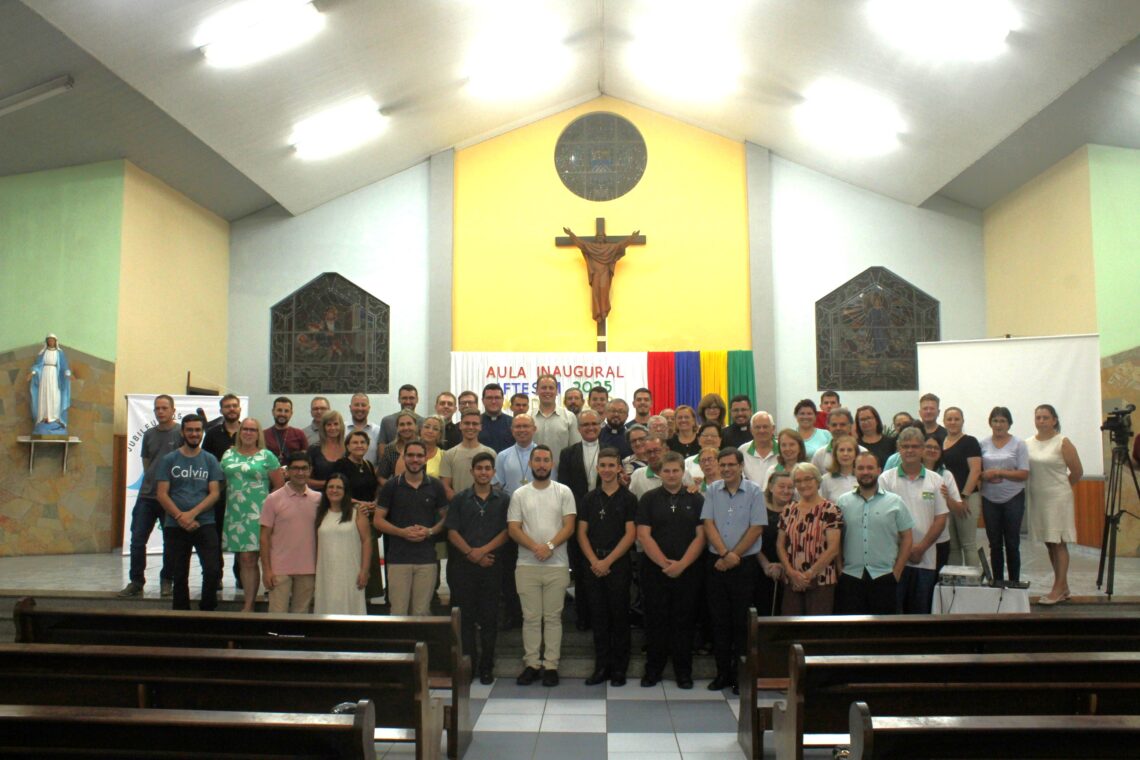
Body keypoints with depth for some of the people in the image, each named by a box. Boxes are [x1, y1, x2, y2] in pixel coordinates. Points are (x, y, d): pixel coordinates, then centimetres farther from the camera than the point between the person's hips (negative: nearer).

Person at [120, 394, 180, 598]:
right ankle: (136, 582, 12)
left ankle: (166, 581, 19)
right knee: (137, 539, 2)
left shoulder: (181, 433, -5)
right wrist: (151, 481, 7)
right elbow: (146, 464, 19)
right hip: (147, 495, 4)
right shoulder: (149, 434, 11)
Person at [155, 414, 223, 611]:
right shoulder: (169, 460, 5)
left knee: (213, 570, -11)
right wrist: (181, 517, -12)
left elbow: (214, 493, -1)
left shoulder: (210, 460, 5)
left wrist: (192, 514, -14)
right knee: (179, 576, 10)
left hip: (204, 524, -1)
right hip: (174, 527, 1)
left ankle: (207, 610, 9)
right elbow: (161, 494, -1)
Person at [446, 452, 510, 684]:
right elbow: (452, 532, 1)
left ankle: (486, 667, 13)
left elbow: (507, 531, -1)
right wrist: (471, 553, -11)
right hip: (462, 566, 0)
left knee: (489, 617, 3)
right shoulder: (459, 499, 7)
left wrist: (483, 550, -12)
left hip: (491, 566, 0)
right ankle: (467, 665, 14)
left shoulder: (503, 500, 6)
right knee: (464, 617, 4)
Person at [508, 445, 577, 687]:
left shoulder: (563, 492, 4)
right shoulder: (519, 494, 7)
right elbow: (513, 529, 0)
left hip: (557, 565, -1)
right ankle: (531, 664, 14)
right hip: (527, 565, 1)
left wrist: (550, 546, -17)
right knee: (531, 617, 5)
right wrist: (534, 547, -15)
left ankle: (550, 665, 11)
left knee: (553, 617, 4)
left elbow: (569, 526, -3)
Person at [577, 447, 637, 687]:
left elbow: (630, 534, -6)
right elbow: (582, 533, 6)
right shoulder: (589, 499, 9)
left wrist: (608, 561, -12)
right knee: (598, 618, 7)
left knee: (619, 617, 3)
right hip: (593, 566, 3)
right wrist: (594, 561, -8)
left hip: (619, 565, -3)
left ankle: (619, 668, 13)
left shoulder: (628, 499, 0)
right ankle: (602, 666, 16)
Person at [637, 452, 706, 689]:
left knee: (684, 622, 6)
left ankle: (683, 672, 17)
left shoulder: (696, 500, 5)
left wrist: (681, 564, -12)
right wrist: (665, 563, -12)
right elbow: (644, 535, -4)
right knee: (655, 620, 5)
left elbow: (700, 536, -1)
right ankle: (653, 669, 16)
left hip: (688, 571, 0)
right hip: (654, 570, 0)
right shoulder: (648, 499, 3)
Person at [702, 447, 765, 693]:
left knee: (741, 621, 2)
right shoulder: (712, 491, 4)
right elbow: (708, 524, -1)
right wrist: (724, 554, -13)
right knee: (719, 620, 7)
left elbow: (756, 528, -7)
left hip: (744, 564, -2)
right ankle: (722, 672, 17)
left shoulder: (754, 492, -3)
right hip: (716, 562, 3)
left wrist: (733, 556, -9)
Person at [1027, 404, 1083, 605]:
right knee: (1049, 543, 9)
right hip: (1036, 499, 5)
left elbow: (1077, 472, -1)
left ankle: (1058, 589, 1)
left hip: (1057, 499, -5)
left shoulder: (1063, 443, -5)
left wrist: (1061, 488, 9)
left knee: (1058, 543, -3)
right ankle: (1064, 588, 18)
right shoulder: (1028, 444, 7)